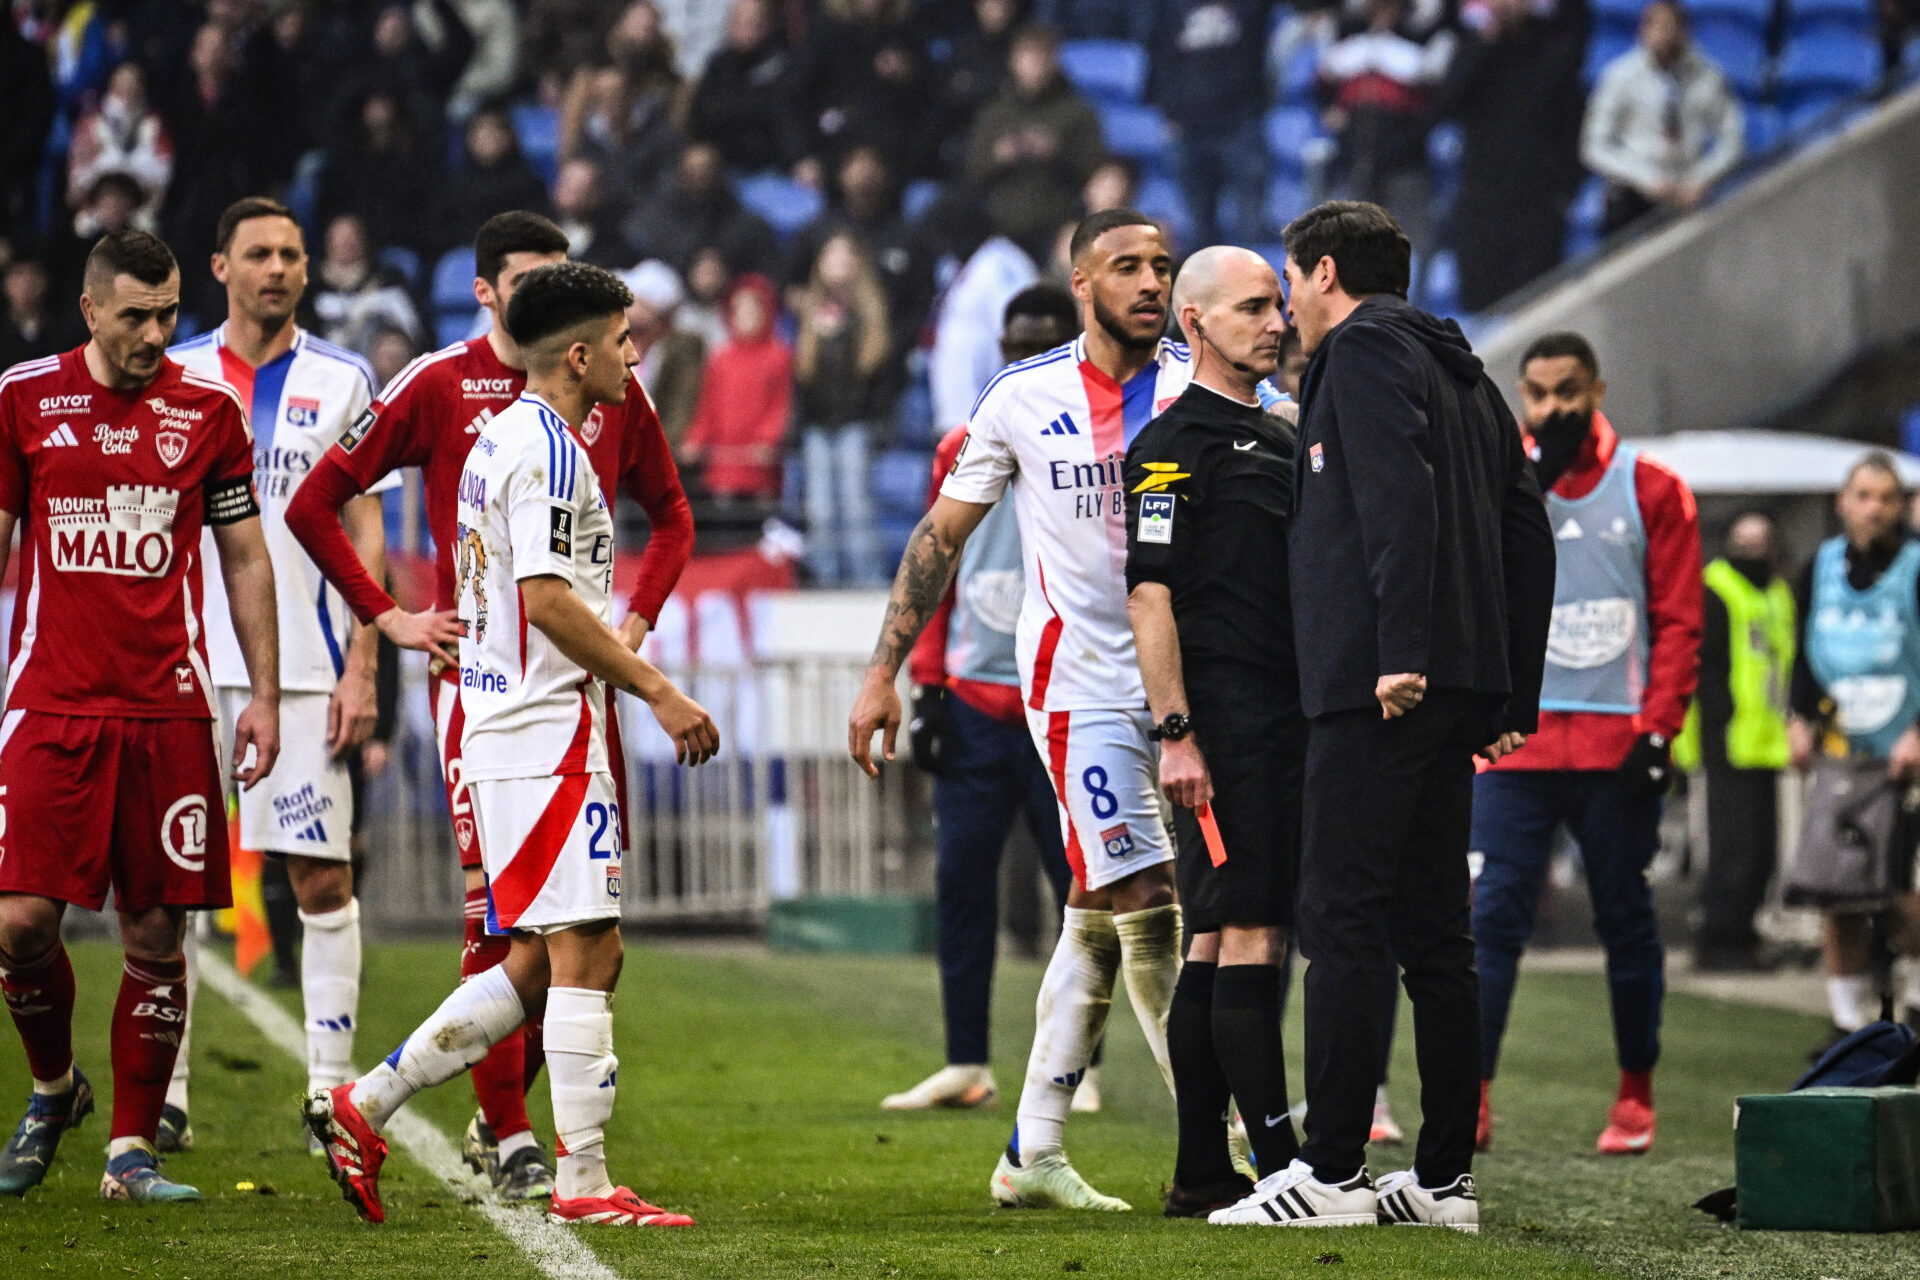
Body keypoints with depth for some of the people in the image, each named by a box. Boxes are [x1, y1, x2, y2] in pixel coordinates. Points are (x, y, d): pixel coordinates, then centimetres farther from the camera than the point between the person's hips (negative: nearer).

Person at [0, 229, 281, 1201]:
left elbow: (245, 558, 13)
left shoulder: (207, 410, 6)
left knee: (154, 933, 0)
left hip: (169, 709, 1)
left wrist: (263, 696, 8)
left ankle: (132, 1149, 9)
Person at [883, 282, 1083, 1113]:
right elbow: (936, 575, 14)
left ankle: (1077, 1068, 5)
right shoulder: (962, 451, 10)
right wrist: (928, 687, 7)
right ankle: (966, 1065, 8)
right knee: (960, 879, 2)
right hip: (974, 700, 3)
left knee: (1080, 886, -2)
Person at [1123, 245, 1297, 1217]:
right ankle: (1282, 1165, -12)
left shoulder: (1283, 443, 21)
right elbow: (1149, 596, -12)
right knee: (1246, 935, -10)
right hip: (1223, 723, -9)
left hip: (1288, 724, 9)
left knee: (1219, 942, 9)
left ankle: (1202, 1173, 10)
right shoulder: (1172, 445, -6)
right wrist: (1175, 732, -19)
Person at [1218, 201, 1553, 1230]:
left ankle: (1331, 1173, -10)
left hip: (1378, 690, -9)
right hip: (1457, 686, 9)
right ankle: (1445, 1176, 9)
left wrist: (1398, 651, -24)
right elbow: (1525, 530, 21)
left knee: (1342, 923, -8)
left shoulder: (1363, 353, -3)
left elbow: (1401, 499, -18)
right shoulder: (1463, 373, 23)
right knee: (1433, 933, 9)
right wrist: (1515, 695, 20)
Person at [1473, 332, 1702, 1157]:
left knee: (1625, 918, 5)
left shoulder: (1652, 491, 6)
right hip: (1516, 739, 1)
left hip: (1619, 743, 0)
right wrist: (1533, 477, -11)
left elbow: (1678, 619, 3)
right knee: (1492, 914, -8)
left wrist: (1658, 727, -6)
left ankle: (1636, 1094, 14)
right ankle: (1471, 1097, -10)